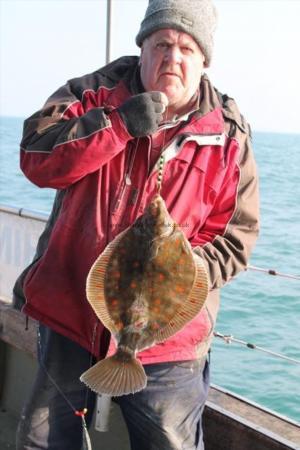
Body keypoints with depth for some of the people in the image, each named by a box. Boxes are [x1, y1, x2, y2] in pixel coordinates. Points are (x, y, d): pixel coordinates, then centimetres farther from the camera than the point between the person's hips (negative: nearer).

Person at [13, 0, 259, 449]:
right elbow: (37, 157, -14)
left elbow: (236, 235, -2)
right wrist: (120, 123, -24)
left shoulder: (229, 134, -3)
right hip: (69, 313, 2)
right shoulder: (95, 93, -1)